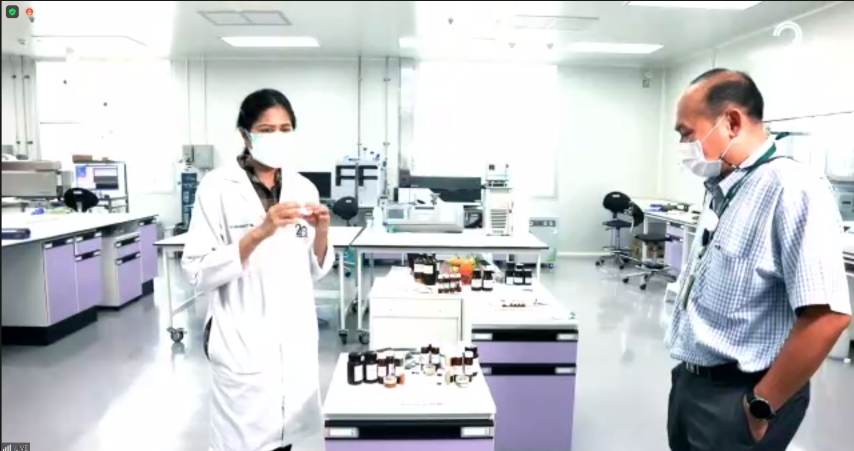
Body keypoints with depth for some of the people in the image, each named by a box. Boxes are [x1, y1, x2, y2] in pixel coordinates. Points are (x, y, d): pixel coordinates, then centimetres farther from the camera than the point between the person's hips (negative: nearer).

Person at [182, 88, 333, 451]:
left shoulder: (303, 188, 5)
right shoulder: (218, 186, -8)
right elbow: (198, 273, -15)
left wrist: (321, 234, -9)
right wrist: (259, 232, -24)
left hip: (296, 337, 5)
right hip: (244, 341, -4)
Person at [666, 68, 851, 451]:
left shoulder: (792, 190, -20)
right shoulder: (722, 190, 9)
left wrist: (761, 405, -18)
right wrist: (688, 375, 15)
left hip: (734, 399, -8)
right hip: (691, 382, 9)